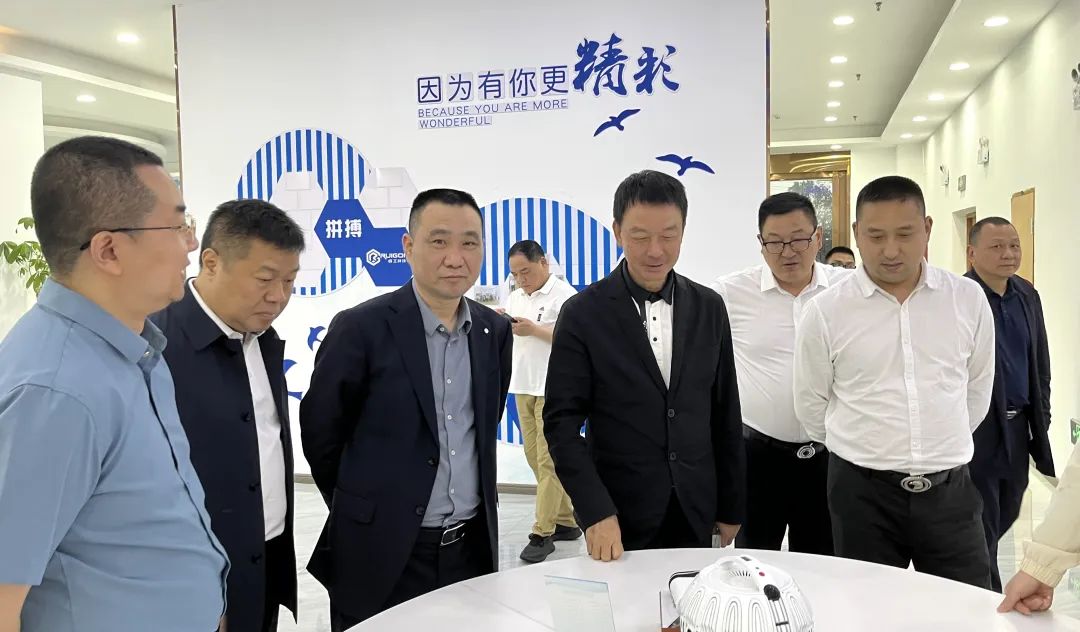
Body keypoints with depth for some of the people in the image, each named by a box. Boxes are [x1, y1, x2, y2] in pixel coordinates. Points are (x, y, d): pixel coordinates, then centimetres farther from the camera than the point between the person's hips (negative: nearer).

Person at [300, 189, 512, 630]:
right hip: (382, 552, -4)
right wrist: (364, 511, 6)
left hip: (472, 546, 5)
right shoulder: (361, 328, -13)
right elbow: (319, 432, -4)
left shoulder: (495, 332, 3)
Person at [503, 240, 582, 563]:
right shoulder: (515, 297, 14)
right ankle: (566, 521, 23)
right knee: (535, 457, 11)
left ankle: (543, 534, -1)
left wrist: (534, 330, -19)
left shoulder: (564, 295, -8)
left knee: (548, 460, -6)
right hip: (524, 387, 8)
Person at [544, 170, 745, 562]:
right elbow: (561, 421, -10)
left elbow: (725, 415, 7)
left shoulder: (708, 308, 2)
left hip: (694, 512, 3)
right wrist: (595, 512, -18)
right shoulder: (583, 314, -9)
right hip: (618, 516, -3)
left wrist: (731, 507, 8)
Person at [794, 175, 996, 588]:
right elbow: (811, 406, 4)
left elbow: (978, 389, 13)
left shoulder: (968, 299, -1)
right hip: (863, 491, -1)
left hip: (951, 487, 2)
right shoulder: (825, 311, -8)